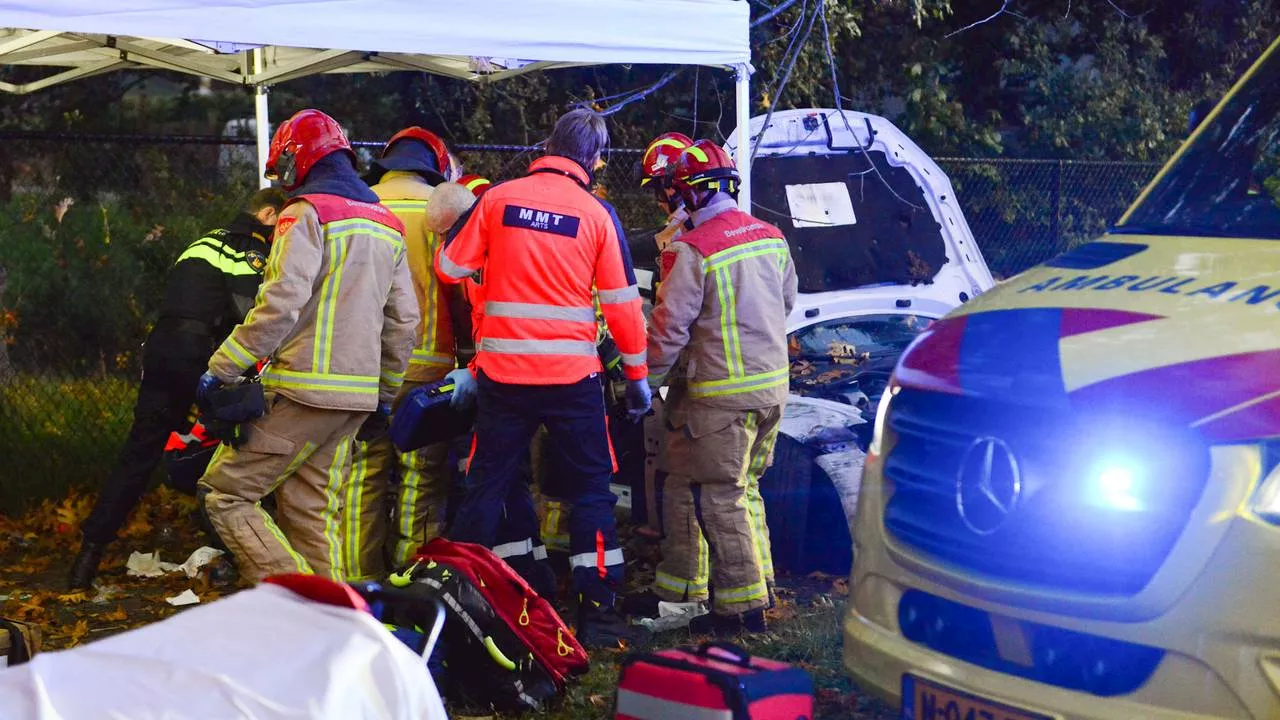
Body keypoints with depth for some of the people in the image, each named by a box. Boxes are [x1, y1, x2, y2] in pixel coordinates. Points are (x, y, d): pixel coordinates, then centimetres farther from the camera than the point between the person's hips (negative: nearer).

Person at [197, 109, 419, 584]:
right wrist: (385, 397, 23)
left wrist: (222, 368, -12)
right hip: (356, 395, 8)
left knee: (226, 493, -2)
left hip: (304, 390, -8)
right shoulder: (385, 223, 18)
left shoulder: (307, 212, -7)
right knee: (313, 513, 13)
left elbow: (280, 304, -18)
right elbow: (404, 321, 17)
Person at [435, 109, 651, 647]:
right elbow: (622, 303, 0)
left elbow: (451, 268, 4)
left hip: (503, 373, 2)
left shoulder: (498, 198, -1)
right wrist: (637, 374, 10)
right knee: (591, 487, 9)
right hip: (572, 375, -1)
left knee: (488, 483, 14)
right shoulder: (598, 214, -3)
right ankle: (597, 610, 8)